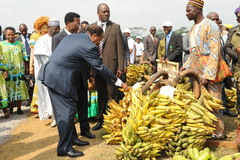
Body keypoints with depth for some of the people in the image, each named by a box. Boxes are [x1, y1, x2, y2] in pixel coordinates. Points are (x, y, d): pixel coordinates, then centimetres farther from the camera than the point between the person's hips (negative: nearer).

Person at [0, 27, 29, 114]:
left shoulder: (20, 44, 8)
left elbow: (24, 58, 9)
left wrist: (26, 69, 7)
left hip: (19, 71, 1)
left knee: (19, 89, 1)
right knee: (9, 89, 5)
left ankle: (19, 108, 10)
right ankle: (11, 105, 24)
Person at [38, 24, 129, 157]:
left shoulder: (72, 36, 14)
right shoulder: (89, 46, -13)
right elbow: (100, 68, -11)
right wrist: (119, 83, -1)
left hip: (50, 74, 10)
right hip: (60, 78, -10)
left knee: (63, 111, 16)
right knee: (68, 111, -2)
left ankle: (69, 139, 29)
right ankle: (64, 148, 6)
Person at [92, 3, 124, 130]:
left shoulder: (115, 27, 1)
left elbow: (120, 48, -2)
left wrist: (120, 67, -7)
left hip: (111, 65, -3)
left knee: (112, 94, 2)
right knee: (100, 94, 13)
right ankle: (100, 120, 25)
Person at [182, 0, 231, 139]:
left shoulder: (210, 26, -10)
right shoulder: (193, 29, 15)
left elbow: (215, 52, -16)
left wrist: (207, 74, -21)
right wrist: (186, 66, 13)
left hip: (211, 69, -7)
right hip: (196, 70, 8)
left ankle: (218, 131, 11)